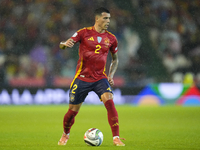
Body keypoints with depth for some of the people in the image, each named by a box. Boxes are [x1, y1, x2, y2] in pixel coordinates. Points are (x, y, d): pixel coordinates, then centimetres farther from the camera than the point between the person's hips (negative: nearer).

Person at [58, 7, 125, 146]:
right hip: (82, 77, -2)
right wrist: (65, 44, -33)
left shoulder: (111, 38, 5)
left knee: (109, 102, -23)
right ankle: (65, 135, 34)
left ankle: (116, 138, -20)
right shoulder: (84, 33, -4)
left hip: (100, 78, 2)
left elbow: (115, 59, 20)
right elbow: (64, 44, -8)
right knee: (73, 111, 4)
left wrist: (111, 75, 4)